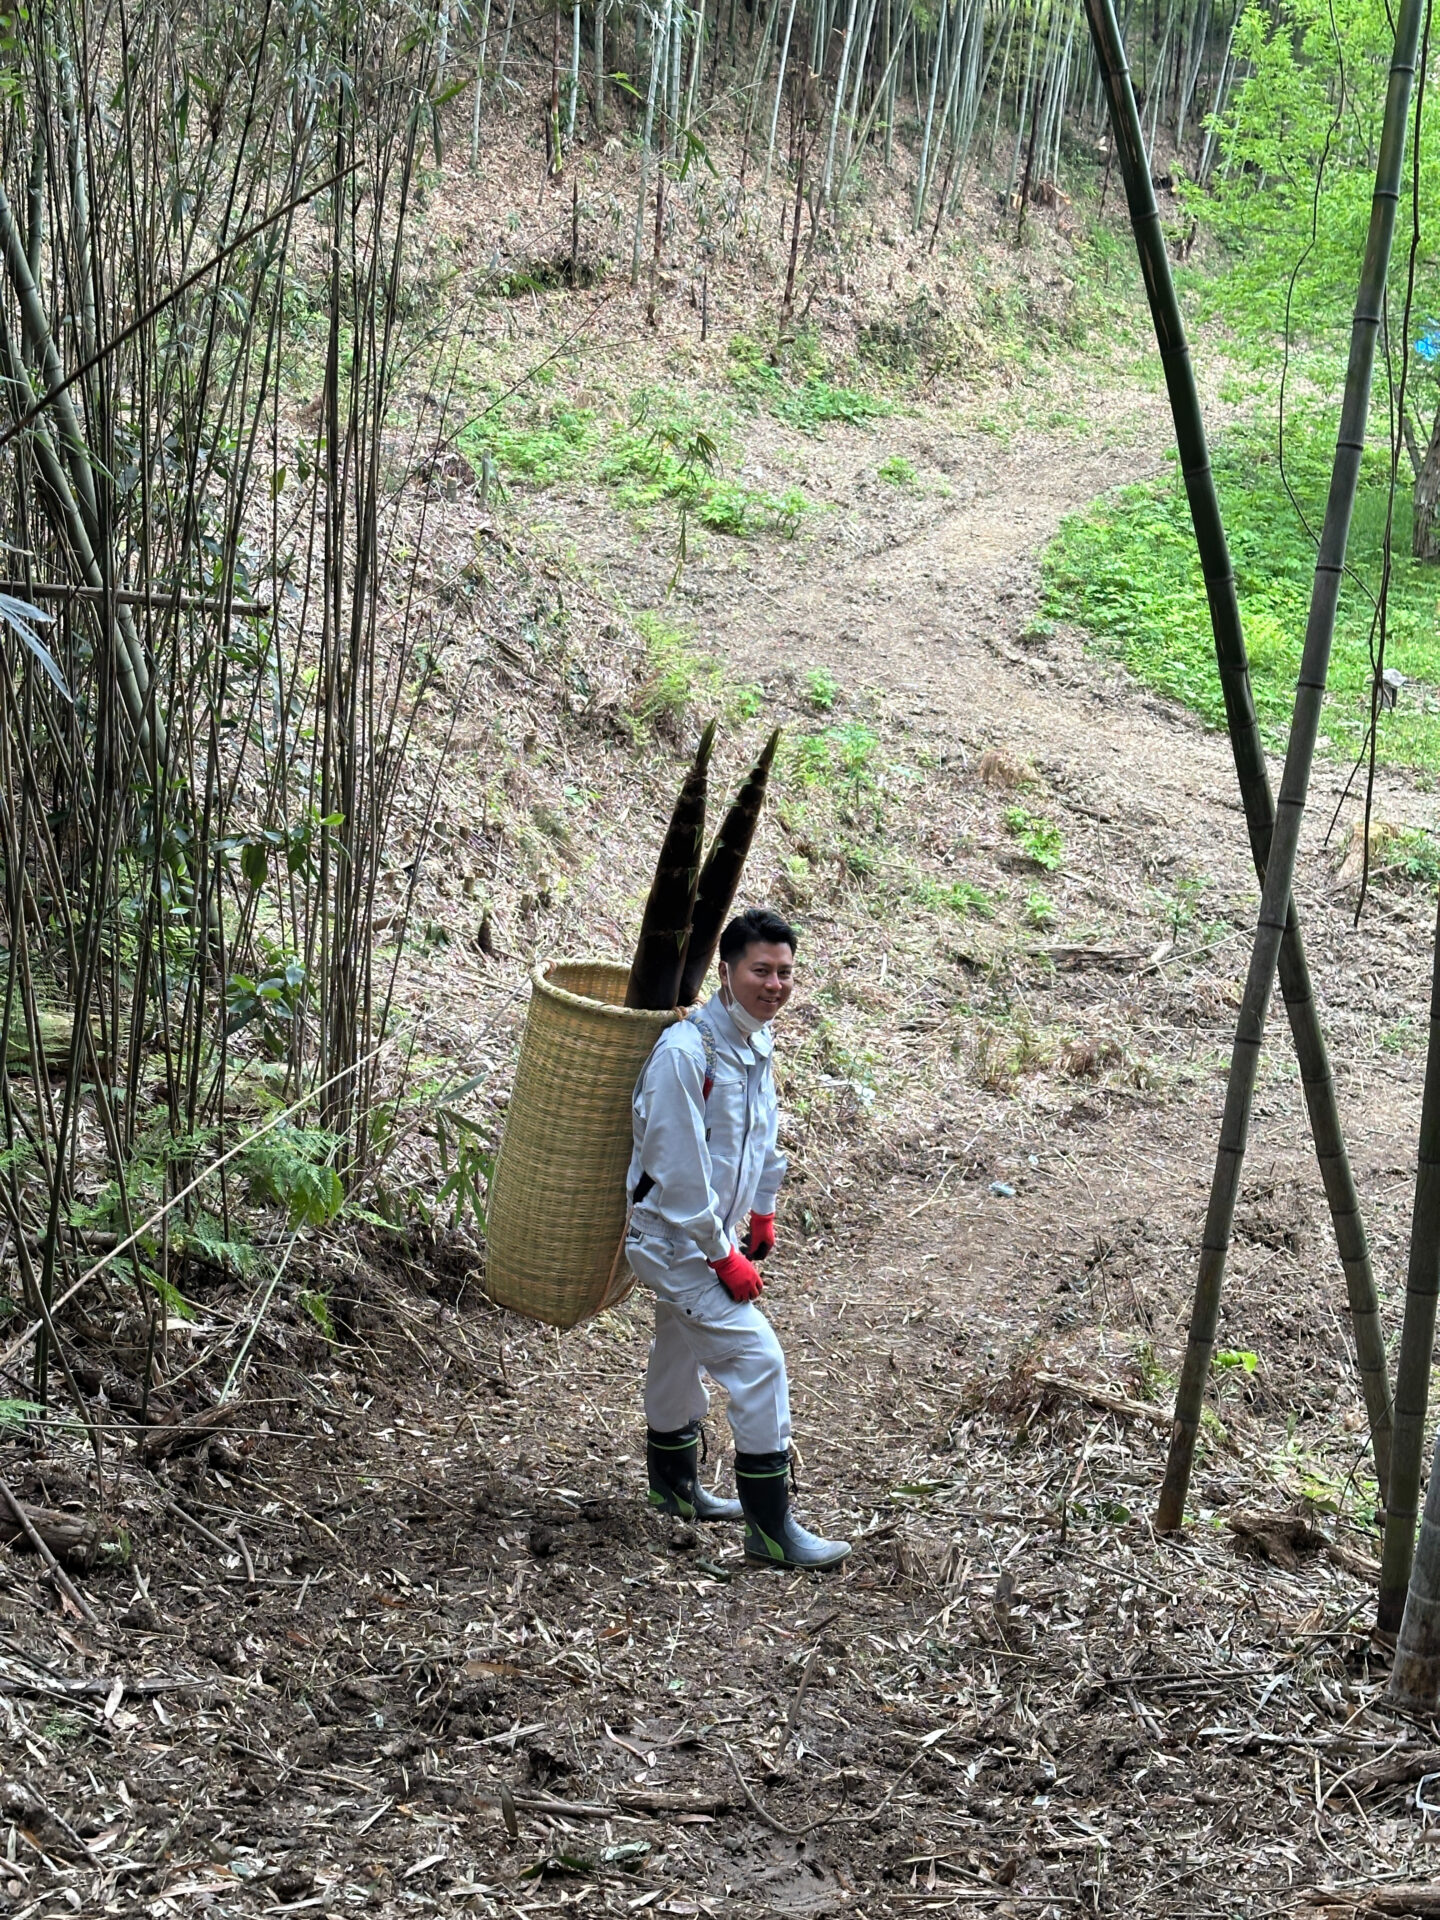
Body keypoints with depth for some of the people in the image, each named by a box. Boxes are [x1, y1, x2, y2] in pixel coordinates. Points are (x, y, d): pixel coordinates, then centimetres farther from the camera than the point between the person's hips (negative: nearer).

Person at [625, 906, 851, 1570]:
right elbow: (677, 1169, -26)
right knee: (758, 1360, -13)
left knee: (682, 1356, 24)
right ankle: (770, 1530, -6)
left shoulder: (758, 1041, 3)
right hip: (676, 1239, -9)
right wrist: (725, 1260, -21)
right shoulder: (686, 1052, -26)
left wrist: (762, 1215, 23)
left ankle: (675, 1489, 43)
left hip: (712, 1234, 9)